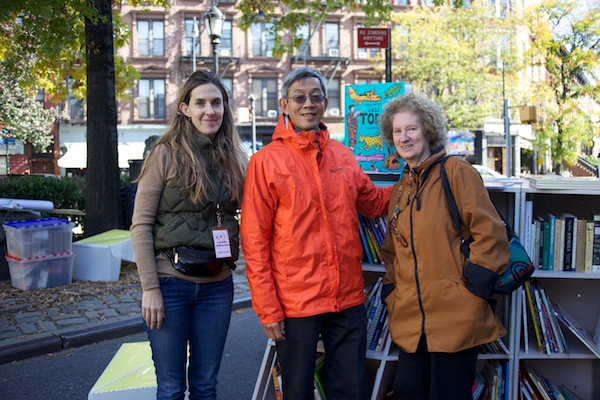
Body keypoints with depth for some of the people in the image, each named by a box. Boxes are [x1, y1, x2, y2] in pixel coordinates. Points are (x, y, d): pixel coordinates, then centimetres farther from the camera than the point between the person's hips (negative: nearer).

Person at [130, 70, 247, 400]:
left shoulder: (234, 157, 5)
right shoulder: (166, 153, -6)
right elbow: (141, 224, -8)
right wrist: (150, 288, -11)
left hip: (217, 285, 3)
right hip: (170, 283, -3)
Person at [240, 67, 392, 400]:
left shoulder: (343, 155, 7)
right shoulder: (266, 161, -6)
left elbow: (373, 202, 22)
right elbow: (254, 242, -8)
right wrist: (268, 309, -10)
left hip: (349, 298, 4)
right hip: (296, 303, -4)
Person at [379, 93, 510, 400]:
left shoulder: (455, 171, -5)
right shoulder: (399, 190, 15)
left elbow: (489, 233, -11)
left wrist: (473, 286, -13)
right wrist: (391, 294, 10)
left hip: (455, 316, -6)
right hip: (410, 320, 6)